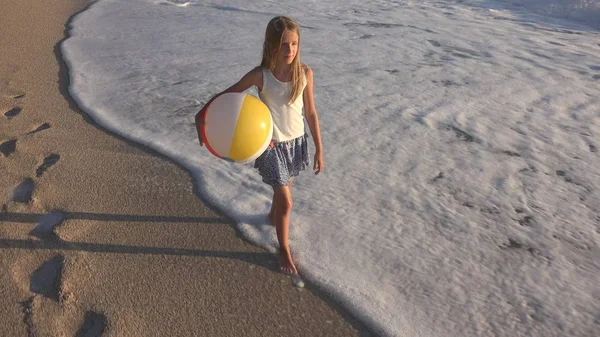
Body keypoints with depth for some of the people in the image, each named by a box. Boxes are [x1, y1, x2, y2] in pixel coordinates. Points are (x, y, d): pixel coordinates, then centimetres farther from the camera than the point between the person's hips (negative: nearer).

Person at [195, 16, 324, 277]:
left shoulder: (305, 73, -10)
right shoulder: (260, 75, -18)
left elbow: (311, 112, -2)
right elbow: (227, 94, -10)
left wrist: (319, 149, 1)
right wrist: (202, 113, -27)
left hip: (297, 141, 4)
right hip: (272, 144, -4)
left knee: (284, 187, 25)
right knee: (286, 202, 0)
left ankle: (273, 215, 59)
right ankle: (284, 249, 24)